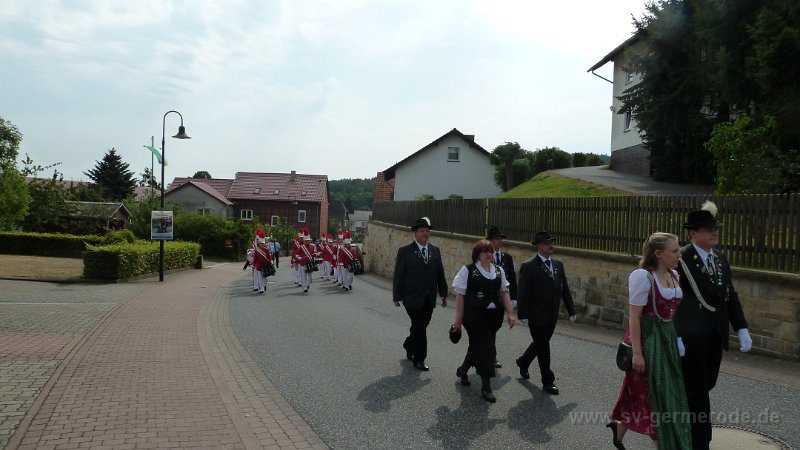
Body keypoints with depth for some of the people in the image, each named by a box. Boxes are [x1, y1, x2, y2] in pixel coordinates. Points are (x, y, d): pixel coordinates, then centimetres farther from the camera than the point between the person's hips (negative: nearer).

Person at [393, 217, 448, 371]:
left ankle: (409, 346, 38)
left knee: (420, 326, 11)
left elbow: (440, 273, 10)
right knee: (419, 327, -3)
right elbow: (398, 275, -5)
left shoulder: (435, 250, 8)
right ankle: (419, 359, 11)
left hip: (429, 298, 5)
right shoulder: (405, 251, -6)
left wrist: (443, 294, 8)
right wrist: (397, 296, -7)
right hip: (413, 297, -5)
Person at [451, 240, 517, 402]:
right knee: (485, 349, -7)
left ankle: (462, 370, 42)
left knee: (477, 346, 17)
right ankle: (486, 387, 3)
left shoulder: (499, 270, 8)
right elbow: (460, 295, -7)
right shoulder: (468, 270, -7)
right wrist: (459, 319, -9)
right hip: (474, 316, -6)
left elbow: (504, 292, 10)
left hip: (493, 316, 6)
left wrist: (510, 313, 2)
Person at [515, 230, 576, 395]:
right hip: (537, 317, -6)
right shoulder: (528, 266, -13)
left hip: (552, 316, 7)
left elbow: (565, 289, 10)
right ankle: (548, 382, 13)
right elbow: (523, 293, -14)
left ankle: (523, 363, 44)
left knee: (541, 344, 20)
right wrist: (523, 315, -17)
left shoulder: (558, 265, 7)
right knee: (543, 348, 2)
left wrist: (571, 310, 8)